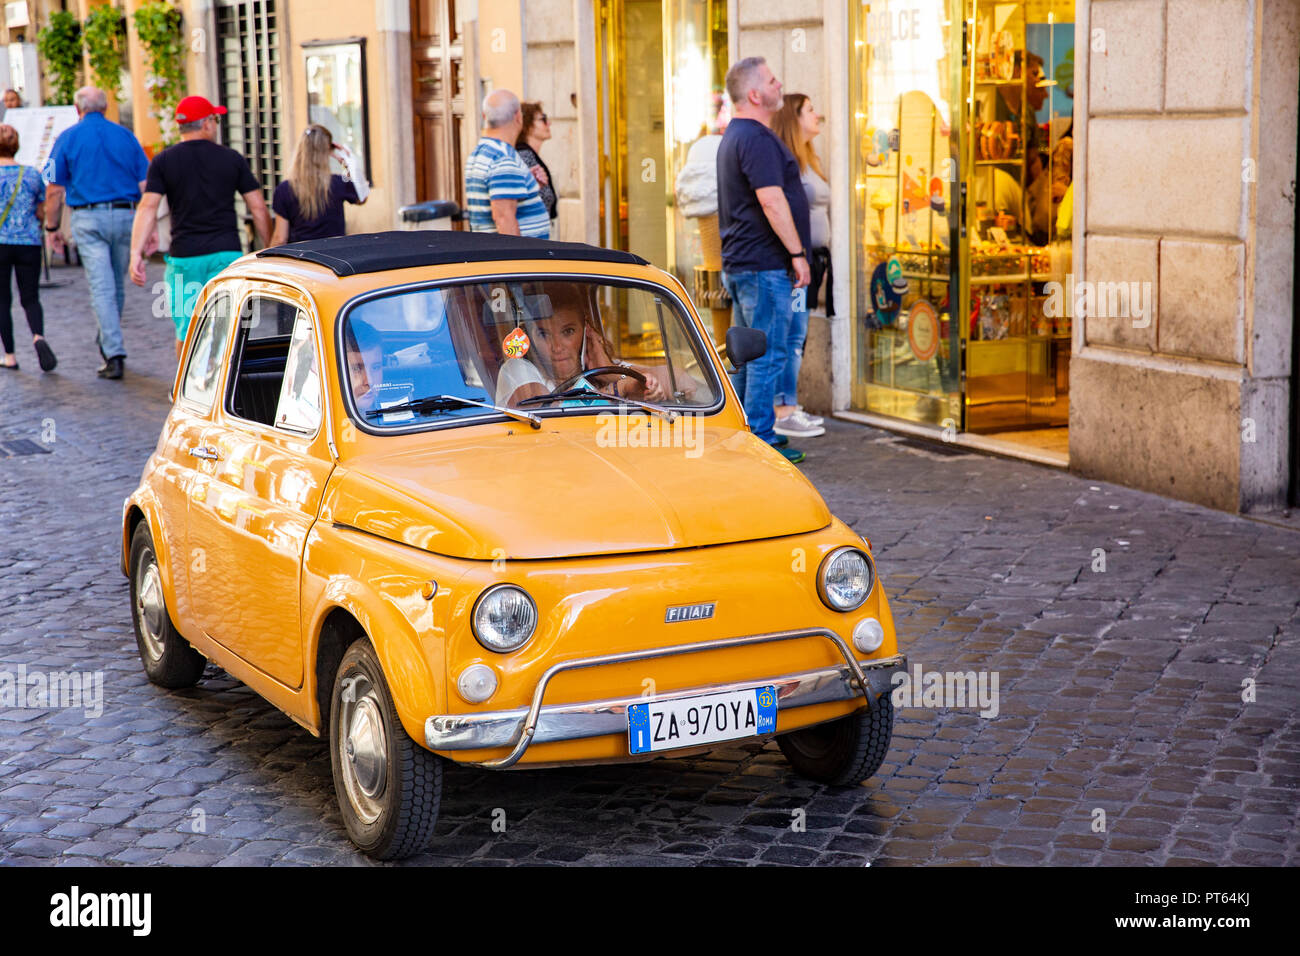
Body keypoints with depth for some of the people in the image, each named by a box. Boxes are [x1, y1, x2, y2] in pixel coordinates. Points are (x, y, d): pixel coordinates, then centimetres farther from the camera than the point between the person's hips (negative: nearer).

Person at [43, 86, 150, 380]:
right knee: (117, 285, 15)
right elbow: (146, 185, 4)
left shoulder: (68, 138, 2)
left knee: (102, 288, -6)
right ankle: (108, 341, 31)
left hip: (88, 218, -2)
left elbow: (54, 190, 1)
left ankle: (114, 355, -13)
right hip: (124, 215, 3)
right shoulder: (125, 136, 8)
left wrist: (52, 228, 9)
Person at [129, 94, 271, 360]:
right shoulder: (232, 159, 4)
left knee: (186, 333, 11)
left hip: (184, 257, 0)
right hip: (227, 253, 0)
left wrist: (136, 254, -9)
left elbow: (147, 208, -7)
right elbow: (259, 209, 4)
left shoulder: (163, 161, 3)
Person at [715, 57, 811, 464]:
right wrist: (797, 253, -18)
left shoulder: (734, 135, 18)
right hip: (764, 264, -11)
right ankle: (759, 440, -5)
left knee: (749, 352, 15)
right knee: (768, 354, -7)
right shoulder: (757, 138, -16)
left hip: (739, 262, 11)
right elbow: (772, 201, -23)